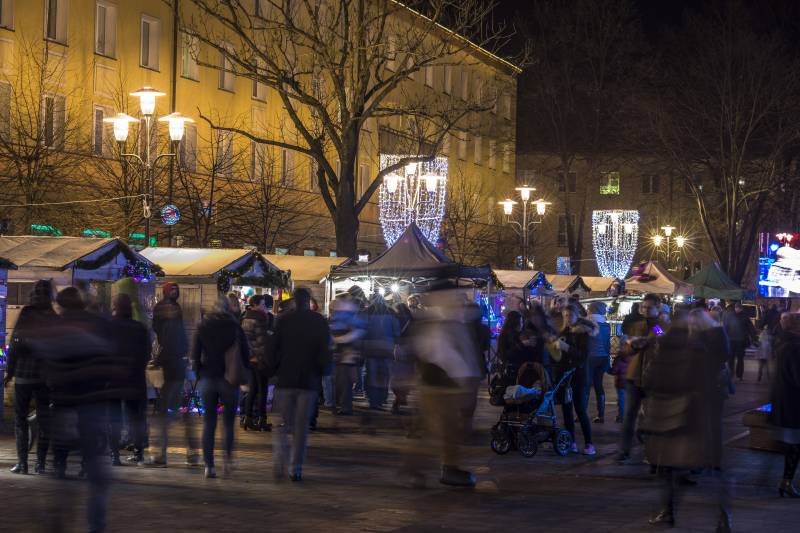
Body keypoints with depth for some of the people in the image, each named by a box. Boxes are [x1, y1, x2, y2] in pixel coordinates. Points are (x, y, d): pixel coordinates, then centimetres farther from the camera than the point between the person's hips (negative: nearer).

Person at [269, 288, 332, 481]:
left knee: (283, 424, 7)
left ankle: (280, 460, -14)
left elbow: (274, 349, -1)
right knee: (302, 426, 6)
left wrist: (274, 369, 12)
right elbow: (325, 351, 0)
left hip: (285, 380, 0)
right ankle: (296, 467, 3)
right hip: (310, 381, 0)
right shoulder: (319, 322, 1)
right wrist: (323, 372, 12)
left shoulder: (283, 321, 0)